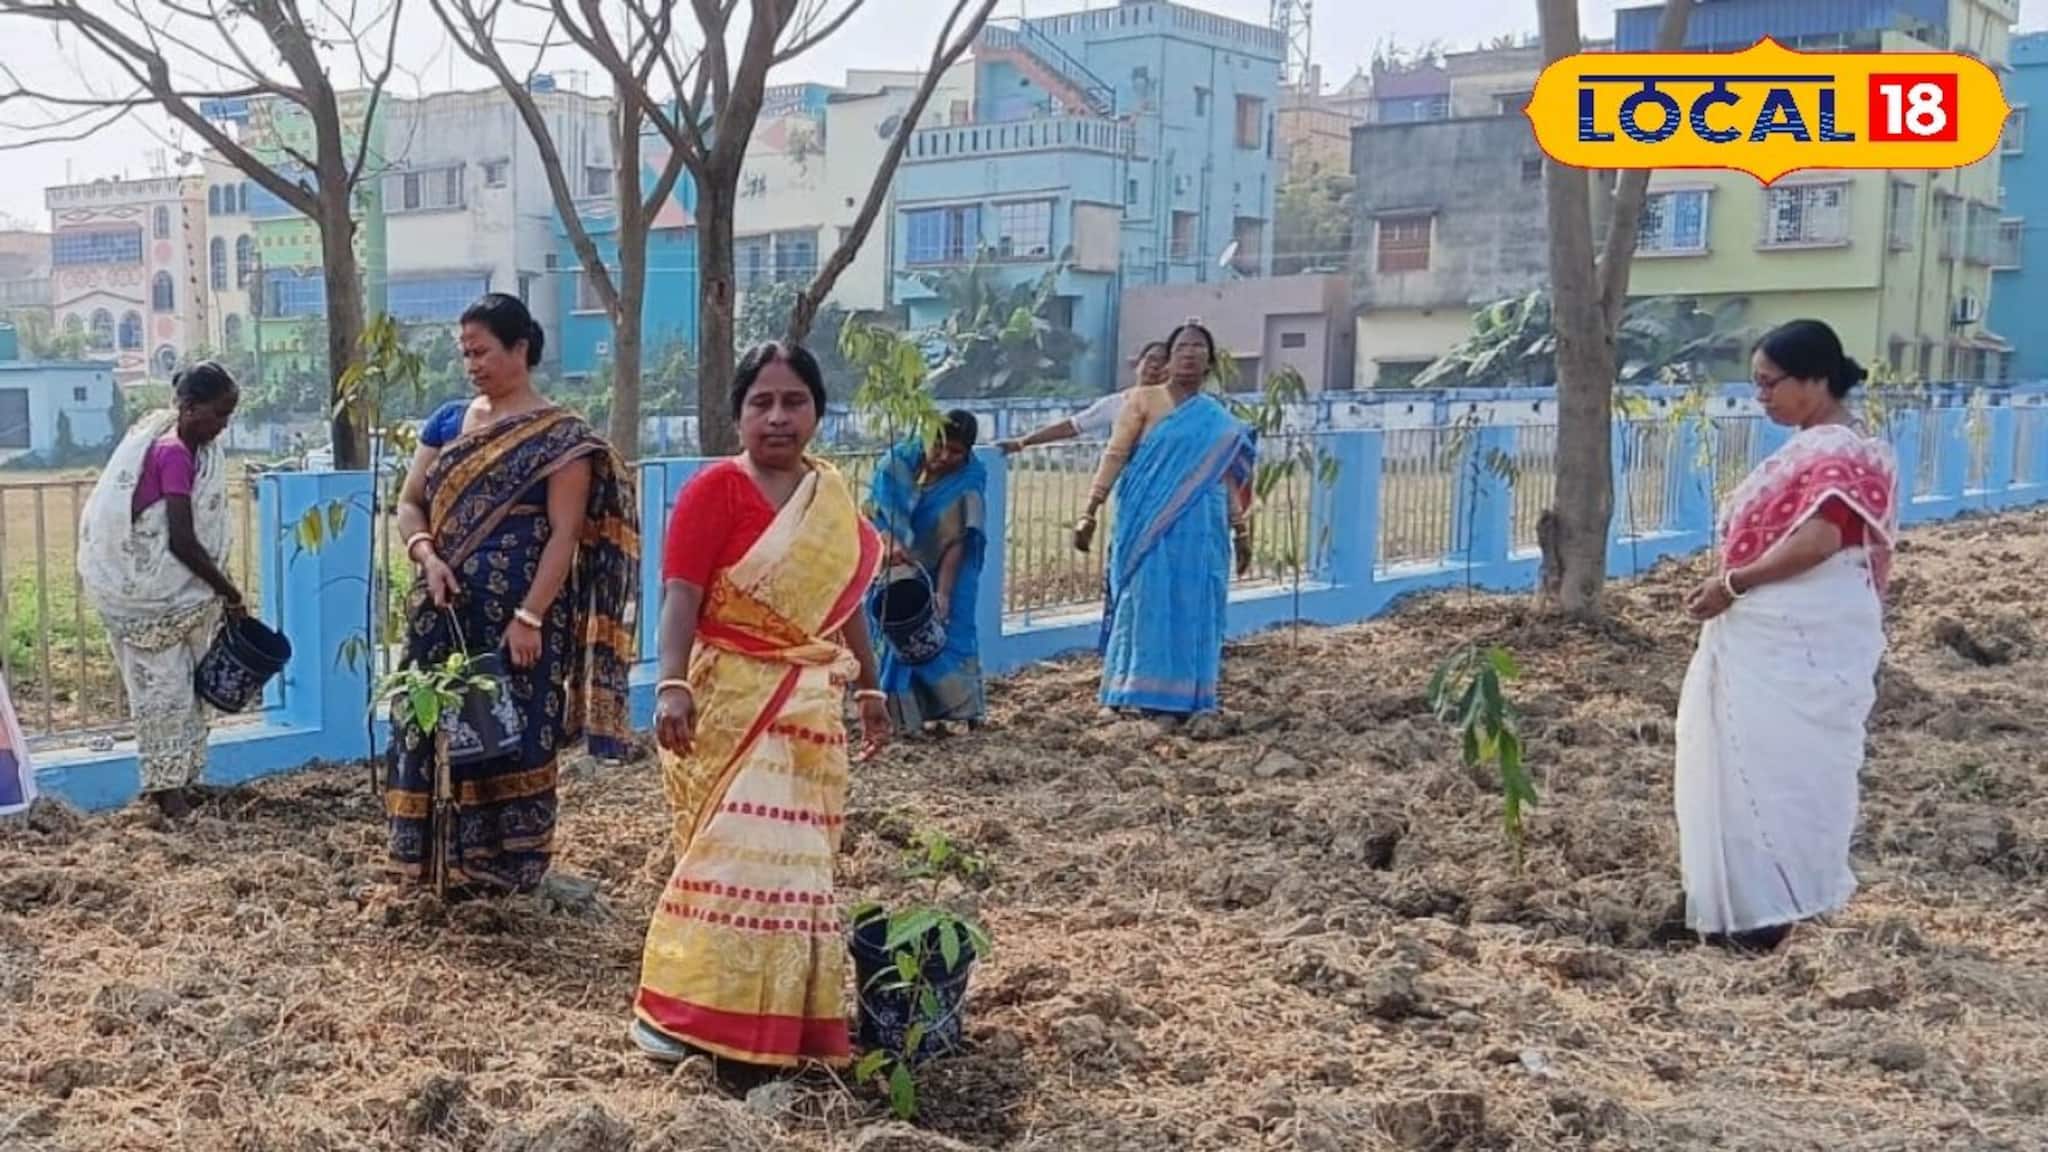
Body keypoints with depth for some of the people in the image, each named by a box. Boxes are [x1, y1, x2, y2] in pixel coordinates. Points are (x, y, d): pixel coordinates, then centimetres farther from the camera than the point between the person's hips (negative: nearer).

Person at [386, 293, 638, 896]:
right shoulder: (448, 421, 12)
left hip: (518, 615, -5)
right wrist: (426, 555, -8)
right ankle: (441, 864, 18)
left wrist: (529, 617, -18)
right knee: (435, 730, 7)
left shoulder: (561, 437, -6)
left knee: (513, 739, 0)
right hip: (446, 613, 6)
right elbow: (409, 504, 12)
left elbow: (564, 536, -11)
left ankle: (508, 874, 11)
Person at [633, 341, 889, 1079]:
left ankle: (775, 1021, 22)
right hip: (734, 701, -6)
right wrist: (672, 686, -30)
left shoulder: (833, 496, 10)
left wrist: (869, 690, 20)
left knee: (794, 861, 11)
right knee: (738, 857, -11)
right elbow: (681, 599, -17)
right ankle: (677, 1010, -3)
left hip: (810, 709, 6)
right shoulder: (715, 490, -10)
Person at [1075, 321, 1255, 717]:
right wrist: (1090, 512, -10)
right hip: (1149, 523, -4)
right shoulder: (1144, 400, 2)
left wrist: (1241, 530, 16)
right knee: (1146, 603, -3)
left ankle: (1178, 696, 10)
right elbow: (1115, 455, -3)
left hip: (1200, 529, 4)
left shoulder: (1219, 419, 13)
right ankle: (1139, 694, 2)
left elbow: (1228, 479, 18)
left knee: (1192, 608, 3)